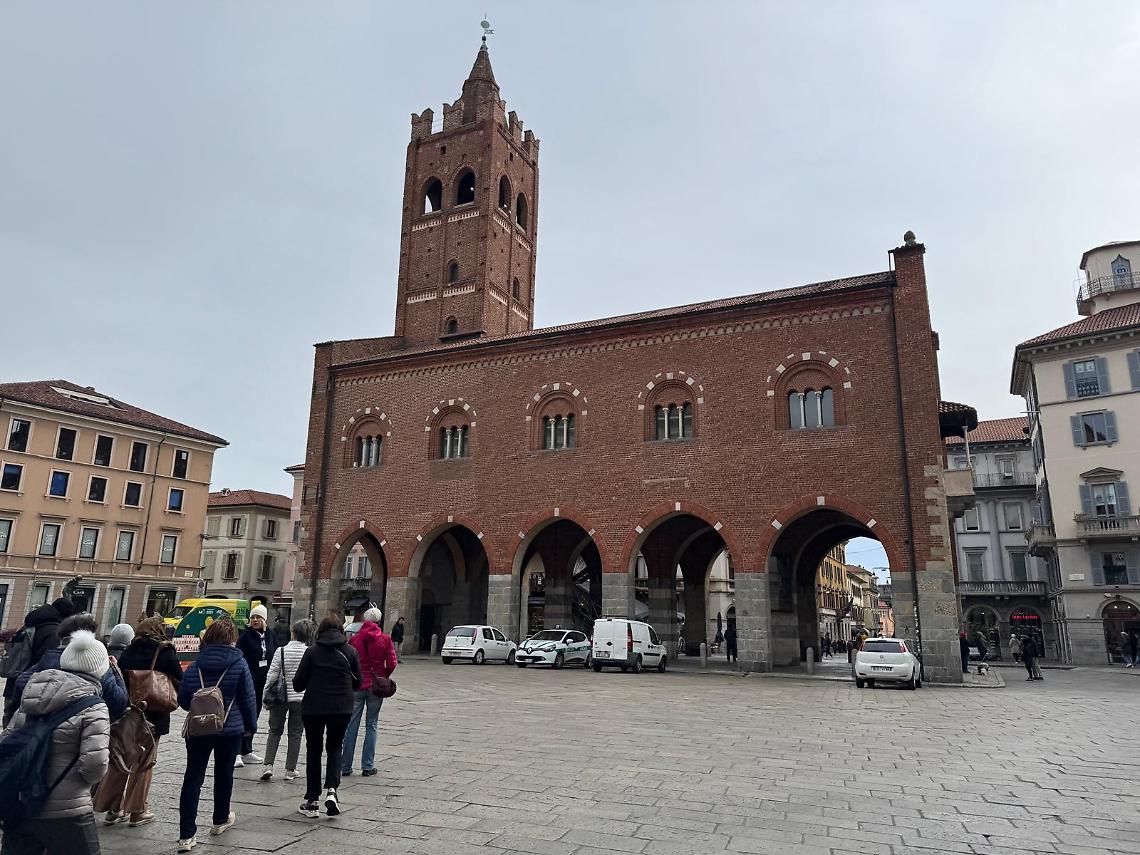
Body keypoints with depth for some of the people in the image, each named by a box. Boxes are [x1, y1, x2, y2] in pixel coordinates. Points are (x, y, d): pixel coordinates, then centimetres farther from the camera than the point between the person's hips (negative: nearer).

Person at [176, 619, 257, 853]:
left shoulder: (195, 666, -3)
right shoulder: (238, 664, -11)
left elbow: (183, 700, 3)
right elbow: (248, 699, -7)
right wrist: (251, 726, 8)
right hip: (230, 729, -1)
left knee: (193, 779, 4)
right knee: (224, 774, 17)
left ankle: (186, 836, 0)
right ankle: (221, 820, 35)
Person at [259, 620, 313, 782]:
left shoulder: (281, 651, -9)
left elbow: (272, 675, -6)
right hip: (301, 698, 0)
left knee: (275, 731, 15)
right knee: (295, 733, 10)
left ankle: (268, 765, 3)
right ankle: (290, 770, 13)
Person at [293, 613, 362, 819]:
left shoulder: (312, 651, -4)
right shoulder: (350, 651, 0)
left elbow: (298, 683, -4)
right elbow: (358, 682, 3)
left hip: (313, 708, -1)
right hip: (342, 709, 1)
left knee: (313, 750, 13)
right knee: (334, 748, 18)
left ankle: (312, 801, 16)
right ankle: (331, 790, -2)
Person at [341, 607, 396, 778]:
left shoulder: (354, 639, -4)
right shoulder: (385, 639, -5)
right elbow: (392, 663, -7)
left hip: (357, 685, 0)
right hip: (376, 686, 0)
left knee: (351, 725, 8)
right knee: (371, 725, 9)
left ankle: (345, 766, 13)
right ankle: (367, 766, 10)